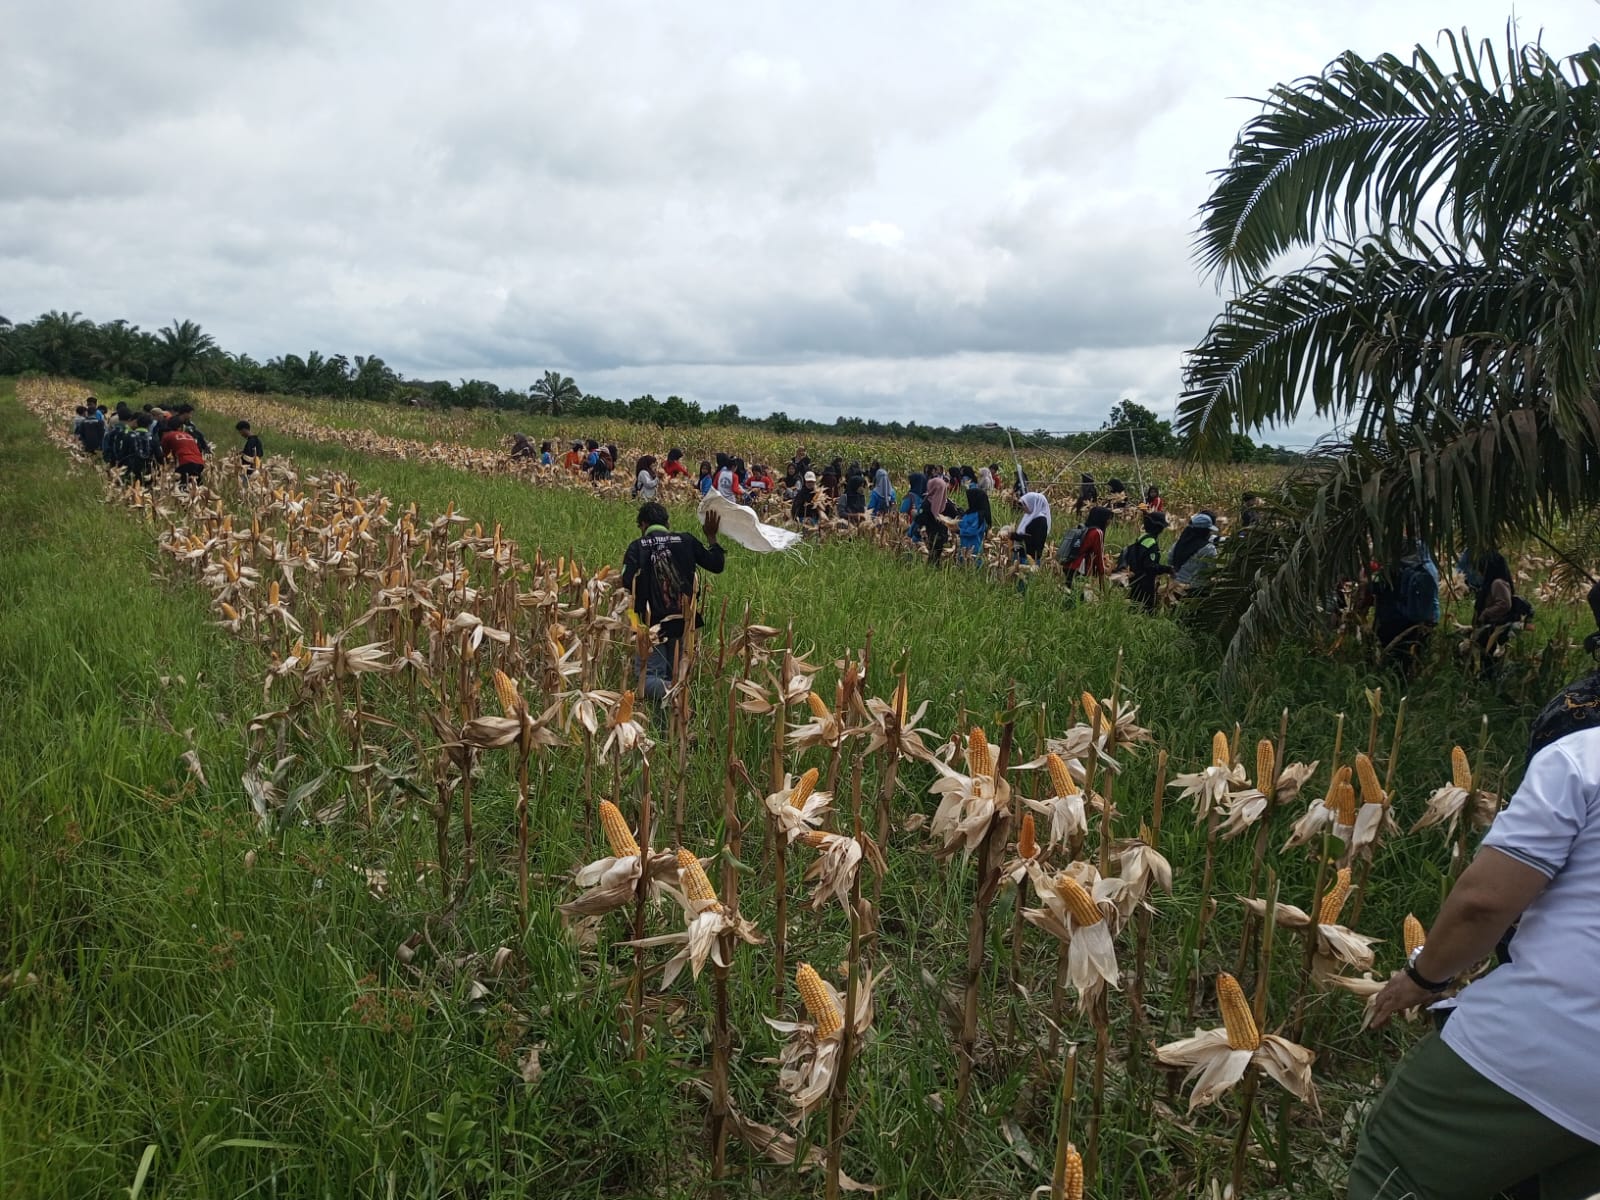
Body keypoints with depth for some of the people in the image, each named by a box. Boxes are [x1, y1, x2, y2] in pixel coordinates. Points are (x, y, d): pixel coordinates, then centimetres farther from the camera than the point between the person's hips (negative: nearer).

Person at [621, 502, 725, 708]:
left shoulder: (637, 547, -4)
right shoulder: (686, 541, 2)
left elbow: (626, 585, -12)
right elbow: (717, 565, 8)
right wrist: (711, 537, 20)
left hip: (652, 623, -3)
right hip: (681, 621, 3)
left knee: (651, 678, 0)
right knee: (672, 677, 18)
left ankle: (669, 694, -31)